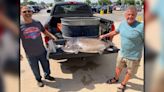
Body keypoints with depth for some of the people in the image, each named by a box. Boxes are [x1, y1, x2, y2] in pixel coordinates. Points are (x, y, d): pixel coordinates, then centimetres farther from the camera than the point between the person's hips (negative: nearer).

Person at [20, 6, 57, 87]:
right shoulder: (20, 26, -15)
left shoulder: (37, 23, -6)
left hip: (42, 51, 3)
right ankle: (39, 80, 46)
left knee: (46, 65, 22)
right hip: (31, 54, -2)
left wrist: (52, 36, 4)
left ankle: (47, 75, 51)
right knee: (35, 69, 18)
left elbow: (44, 31, 14)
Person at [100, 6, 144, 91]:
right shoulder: (122, 23, -4)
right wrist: (105, 35, 20)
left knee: (129, 72, 18)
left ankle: (123, 84, 45)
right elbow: (116, 31, 15)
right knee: (118, 68, 26)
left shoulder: (141, 27, -25)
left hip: (133, 56, -5)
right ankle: (116, 79, 54)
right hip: (122, 53, 5)